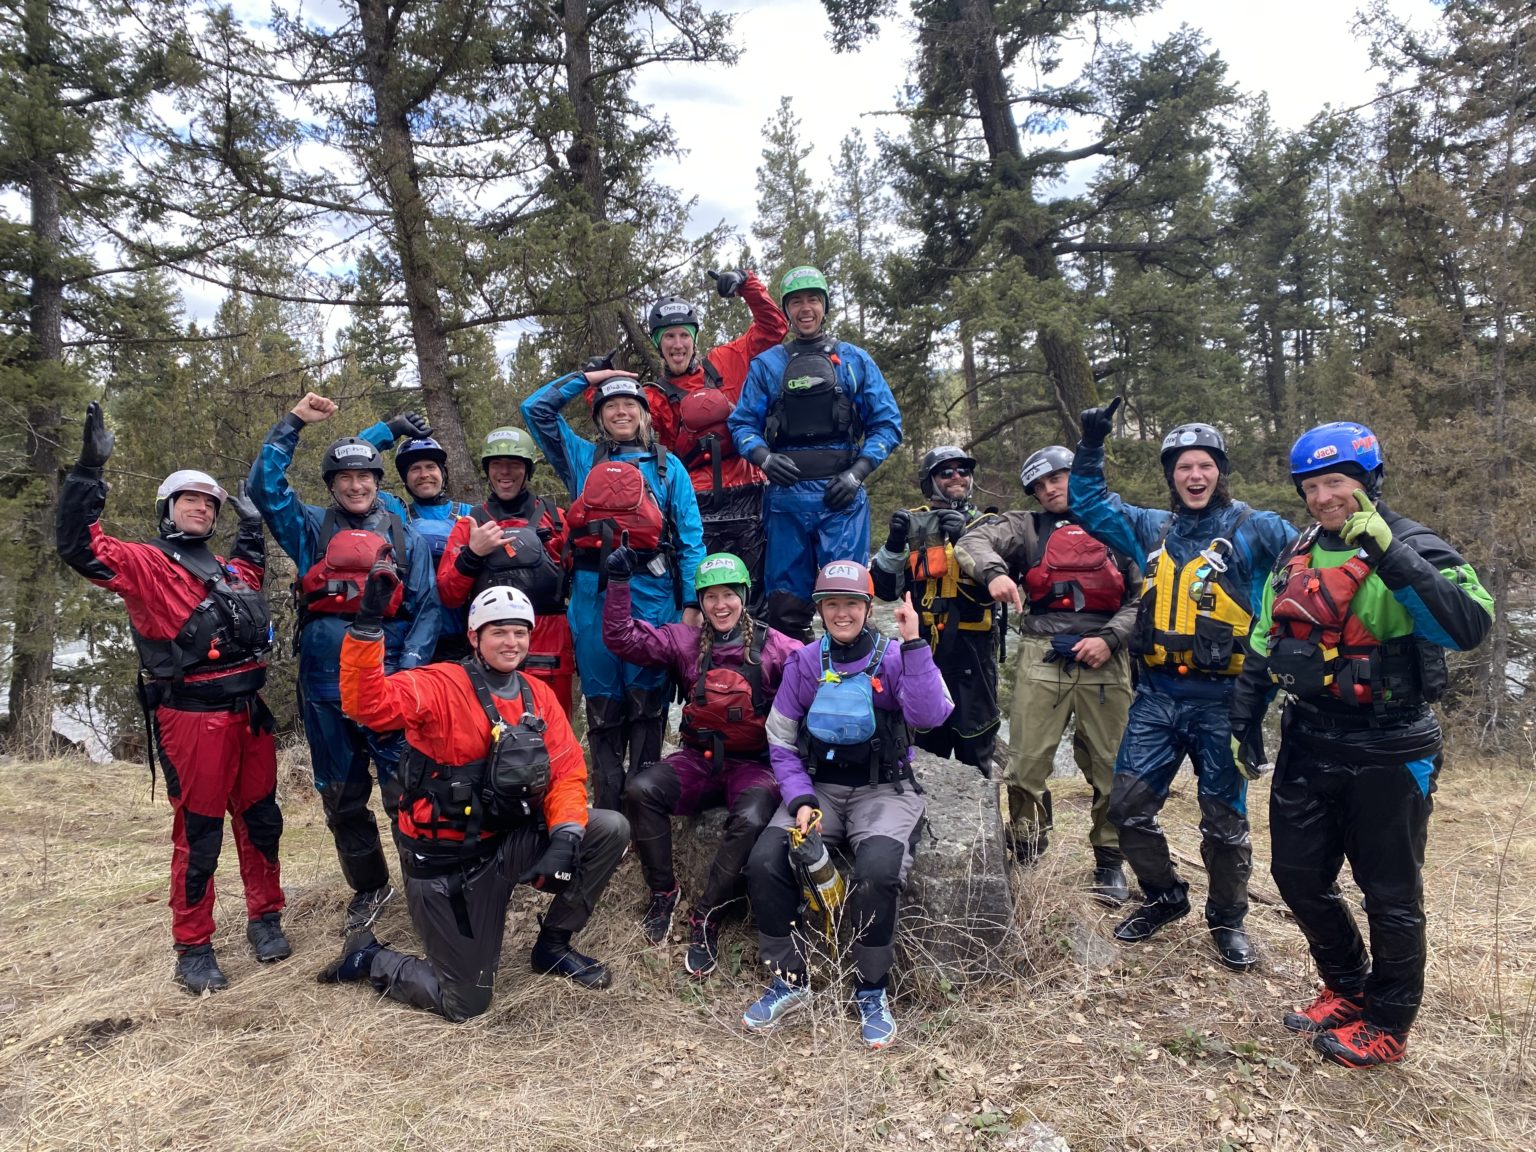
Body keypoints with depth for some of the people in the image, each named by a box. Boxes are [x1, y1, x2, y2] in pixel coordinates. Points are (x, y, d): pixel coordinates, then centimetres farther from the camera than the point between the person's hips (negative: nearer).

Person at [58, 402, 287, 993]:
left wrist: (251, 522, 30)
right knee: (198, 835, 1)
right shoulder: (145, 563, -1)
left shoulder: (230, 570, 19)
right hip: (192, 717, -6)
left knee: (261, 820, 13)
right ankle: (193, 948, 15)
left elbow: (254, 568, 42)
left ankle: (265, 918, 28)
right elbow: (80, 546, -17)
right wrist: (89, 469, -23)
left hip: (249, 711, 6)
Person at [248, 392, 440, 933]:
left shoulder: (405, 537, 6)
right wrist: (293, 423, -3)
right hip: (324, 687, 3)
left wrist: (408, 667, -11)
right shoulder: (311, 529, 10)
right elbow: (264, 485, -1)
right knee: (342, 798, 13)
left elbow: (427, 607, 1)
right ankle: (369, 887, 29)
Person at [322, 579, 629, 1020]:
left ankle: (553, 945, 11)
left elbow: (567, 771, -2)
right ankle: (369, 957, 28)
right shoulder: (441, 686, -16)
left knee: (611, 829, -9)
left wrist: (566, 835, -18)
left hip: (509, 842, 6)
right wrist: (368, 623, -42)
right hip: (445, 863, -5)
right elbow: (367, 703, -32)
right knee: (465, 1002, 1)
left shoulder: (539, 696, 1)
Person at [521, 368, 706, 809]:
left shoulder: (667, 466, 13)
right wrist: (588, 377, 16)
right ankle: (607, 808, 11)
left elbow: (691, 536, 6)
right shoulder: (581, 458, 19)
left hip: (650, 591, -1)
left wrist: (692, 603, -3)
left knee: (647, 699, -1)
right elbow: (536, 408, 16)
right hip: (593, 593, 2)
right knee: (602, 703, 4)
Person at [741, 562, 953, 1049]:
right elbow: (781, 743, 7)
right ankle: (789, 978, 1)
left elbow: (930, 715, -21)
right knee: (764, 861, -22)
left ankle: (871, 990, -6)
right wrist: (801, 799, -7)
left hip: (883, 789, -3)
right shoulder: (805, 663, 6)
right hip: (818, 786, 3)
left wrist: (913, 643, -24)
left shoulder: (895, 658, -2)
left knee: (877, 870, -32)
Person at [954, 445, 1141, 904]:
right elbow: (974, 540, -3)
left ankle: (1109, 860, 21)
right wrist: (994, 571, -24)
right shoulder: (1027, 528, 14)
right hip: (1042, 658, 0)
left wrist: (1109, 638, -7)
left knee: (1110, 767, 5)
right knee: (1027, 764, -1)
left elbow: (1142, 597, 8)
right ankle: (1024, 858, 14)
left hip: (1104, 660, 0)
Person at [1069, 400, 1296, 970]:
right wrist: (1091, 446, 7)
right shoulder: (1152, 529, 11)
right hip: (1156, 695, 4)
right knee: (1128, 805, 5)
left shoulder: (1253, 529, -2)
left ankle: (1227, 919, 28)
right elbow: (1088, 505, 17)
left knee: (1224, 820, 7)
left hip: (1221, 701, -4)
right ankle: (1165, 897, 28)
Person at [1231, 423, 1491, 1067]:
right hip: (1308, 744, 6)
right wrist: (1246, 718, 16)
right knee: (1298, 876, 14)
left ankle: (1387, 1025, 27)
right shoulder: (1297, 557, 7)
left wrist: (1390, 553, -33)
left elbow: (1470, 626, -29)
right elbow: (1265, 641, 16)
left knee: (1390, 895, 8)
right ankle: (1348, 989, 36)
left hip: (1386, 753, -6)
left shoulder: (1412, 549, -11)